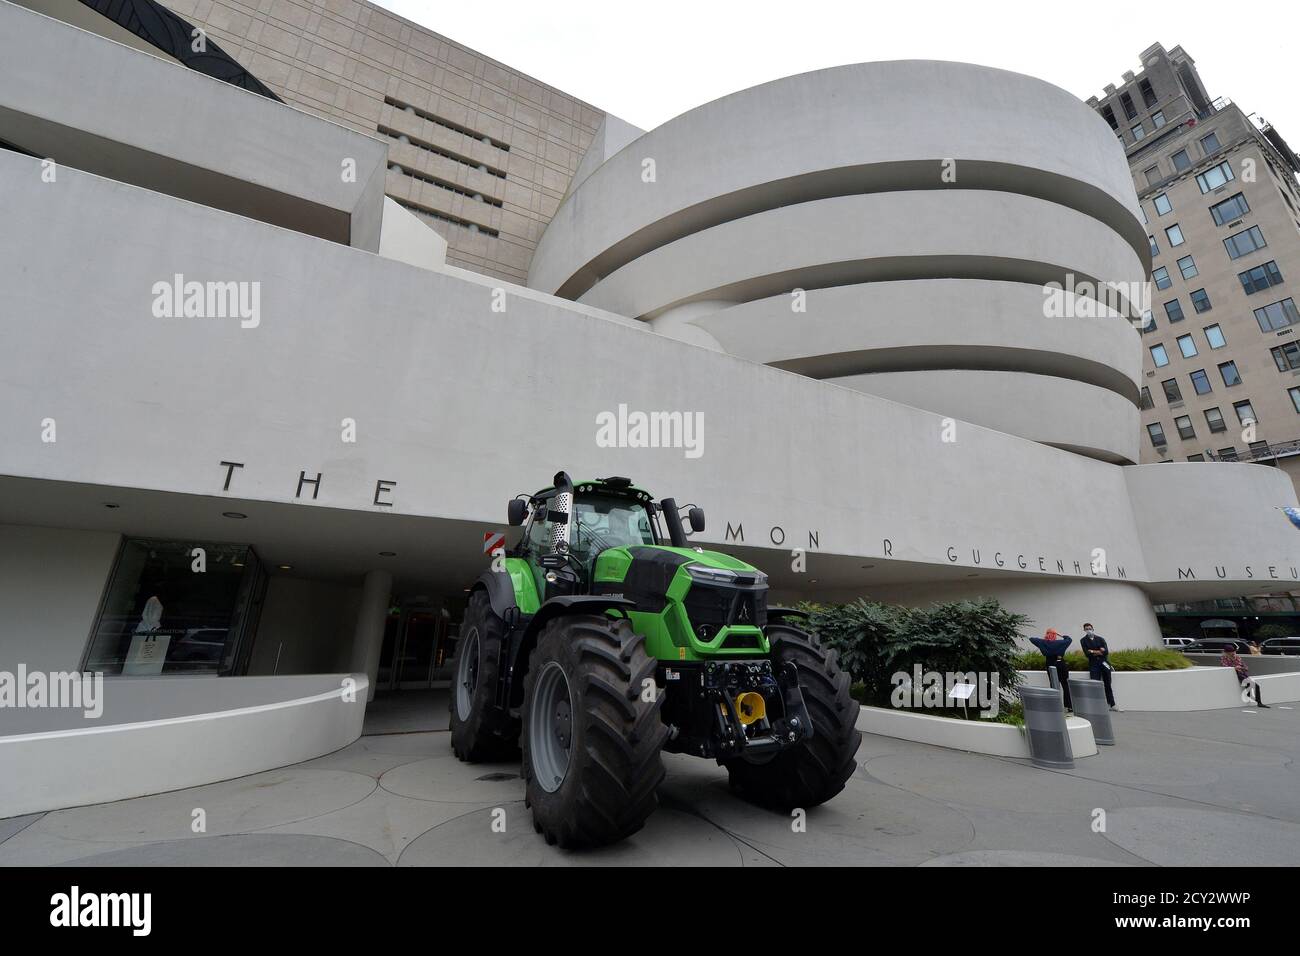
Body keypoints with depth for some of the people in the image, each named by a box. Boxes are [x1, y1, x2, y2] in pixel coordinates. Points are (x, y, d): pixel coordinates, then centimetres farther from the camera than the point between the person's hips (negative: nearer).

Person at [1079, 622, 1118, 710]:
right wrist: (1099, 651, -6)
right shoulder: (1083, 640, 3)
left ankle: (1112, 705, 19)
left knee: (1107, 685, 9)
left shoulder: (1100, 639, 7)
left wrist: (1093, 652, -9)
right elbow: (1087, 654, -7)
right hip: (1093, 664, -2)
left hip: (1104, 662, 2)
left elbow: (1106, 651, -6)